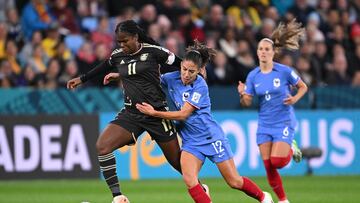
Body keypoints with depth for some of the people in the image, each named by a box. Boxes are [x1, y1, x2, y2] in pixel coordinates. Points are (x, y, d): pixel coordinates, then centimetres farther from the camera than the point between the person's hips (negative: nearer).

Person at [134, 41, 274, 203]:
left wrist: (154, 113, -21)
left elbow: (183, 114, -20)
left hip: (211, 137, -4)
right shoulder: (172, 79, -4)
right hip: (190, 140, 4)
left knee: (234, 182, 4)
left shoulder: (200, 86, -18)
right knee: (188, 179, -22)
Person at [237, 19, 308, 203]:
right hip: (264, 124, 4)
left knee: (277, 161, -18)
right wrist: (242, 94, -21)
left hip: (284, 123, -4)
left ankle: (291, 149, 16)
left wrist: (295, 98, -15)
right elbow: (247, 102, 0)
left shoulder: (284, 71, -10)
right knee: (268, 167, -1)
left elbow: (303, 87, 3)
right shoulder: (253, 76, 0)